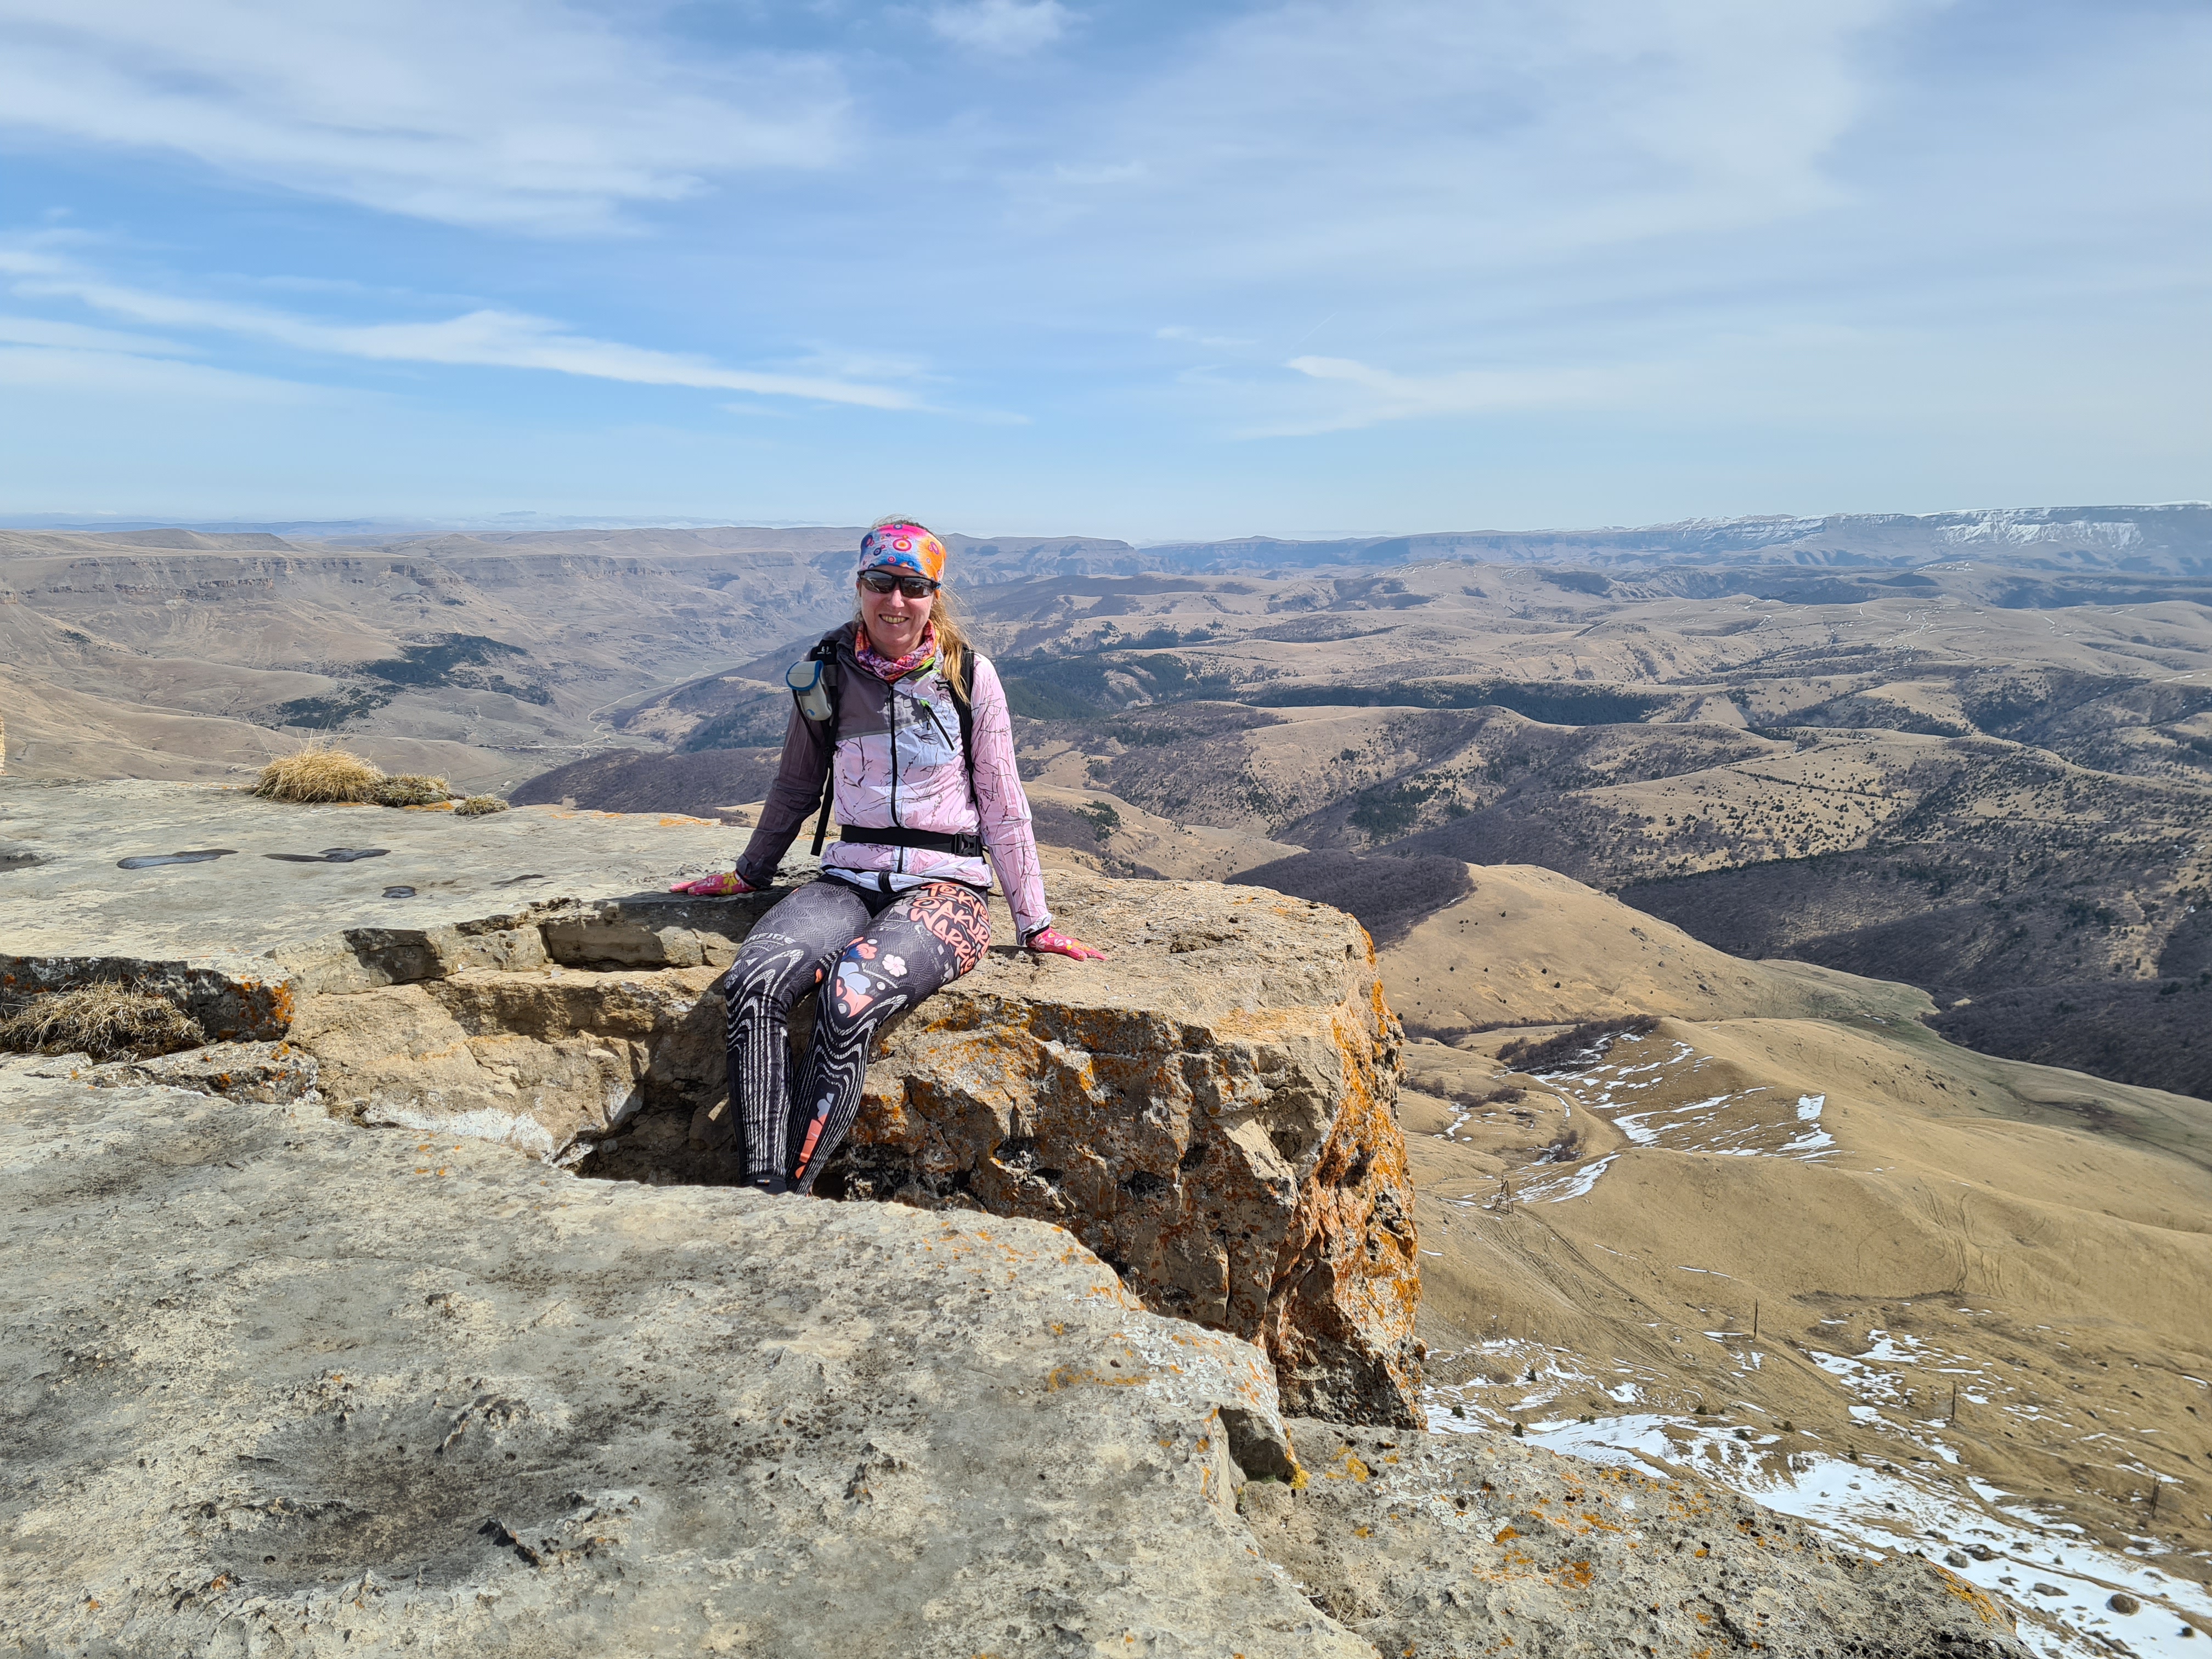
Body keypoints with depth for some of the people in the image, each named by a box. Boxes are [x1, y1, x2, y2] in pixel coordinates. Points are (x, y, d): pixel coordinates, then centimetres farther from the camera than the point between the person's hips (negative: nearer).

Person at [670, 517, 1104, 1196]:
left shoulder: (968, 676, -1)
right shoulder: (827, 675, 6)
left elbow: (1002, 806, 4)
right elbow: (795, 788, 20)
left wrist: (1036, 924, 5)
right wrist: (747, 874, 26)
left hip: (946, 885, -3)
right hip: (851, 878, 3)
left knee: (851, 998, -32)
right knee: (752, 982, -27)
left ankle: (789, 1193, -21)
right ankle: (765, 1186, -26)